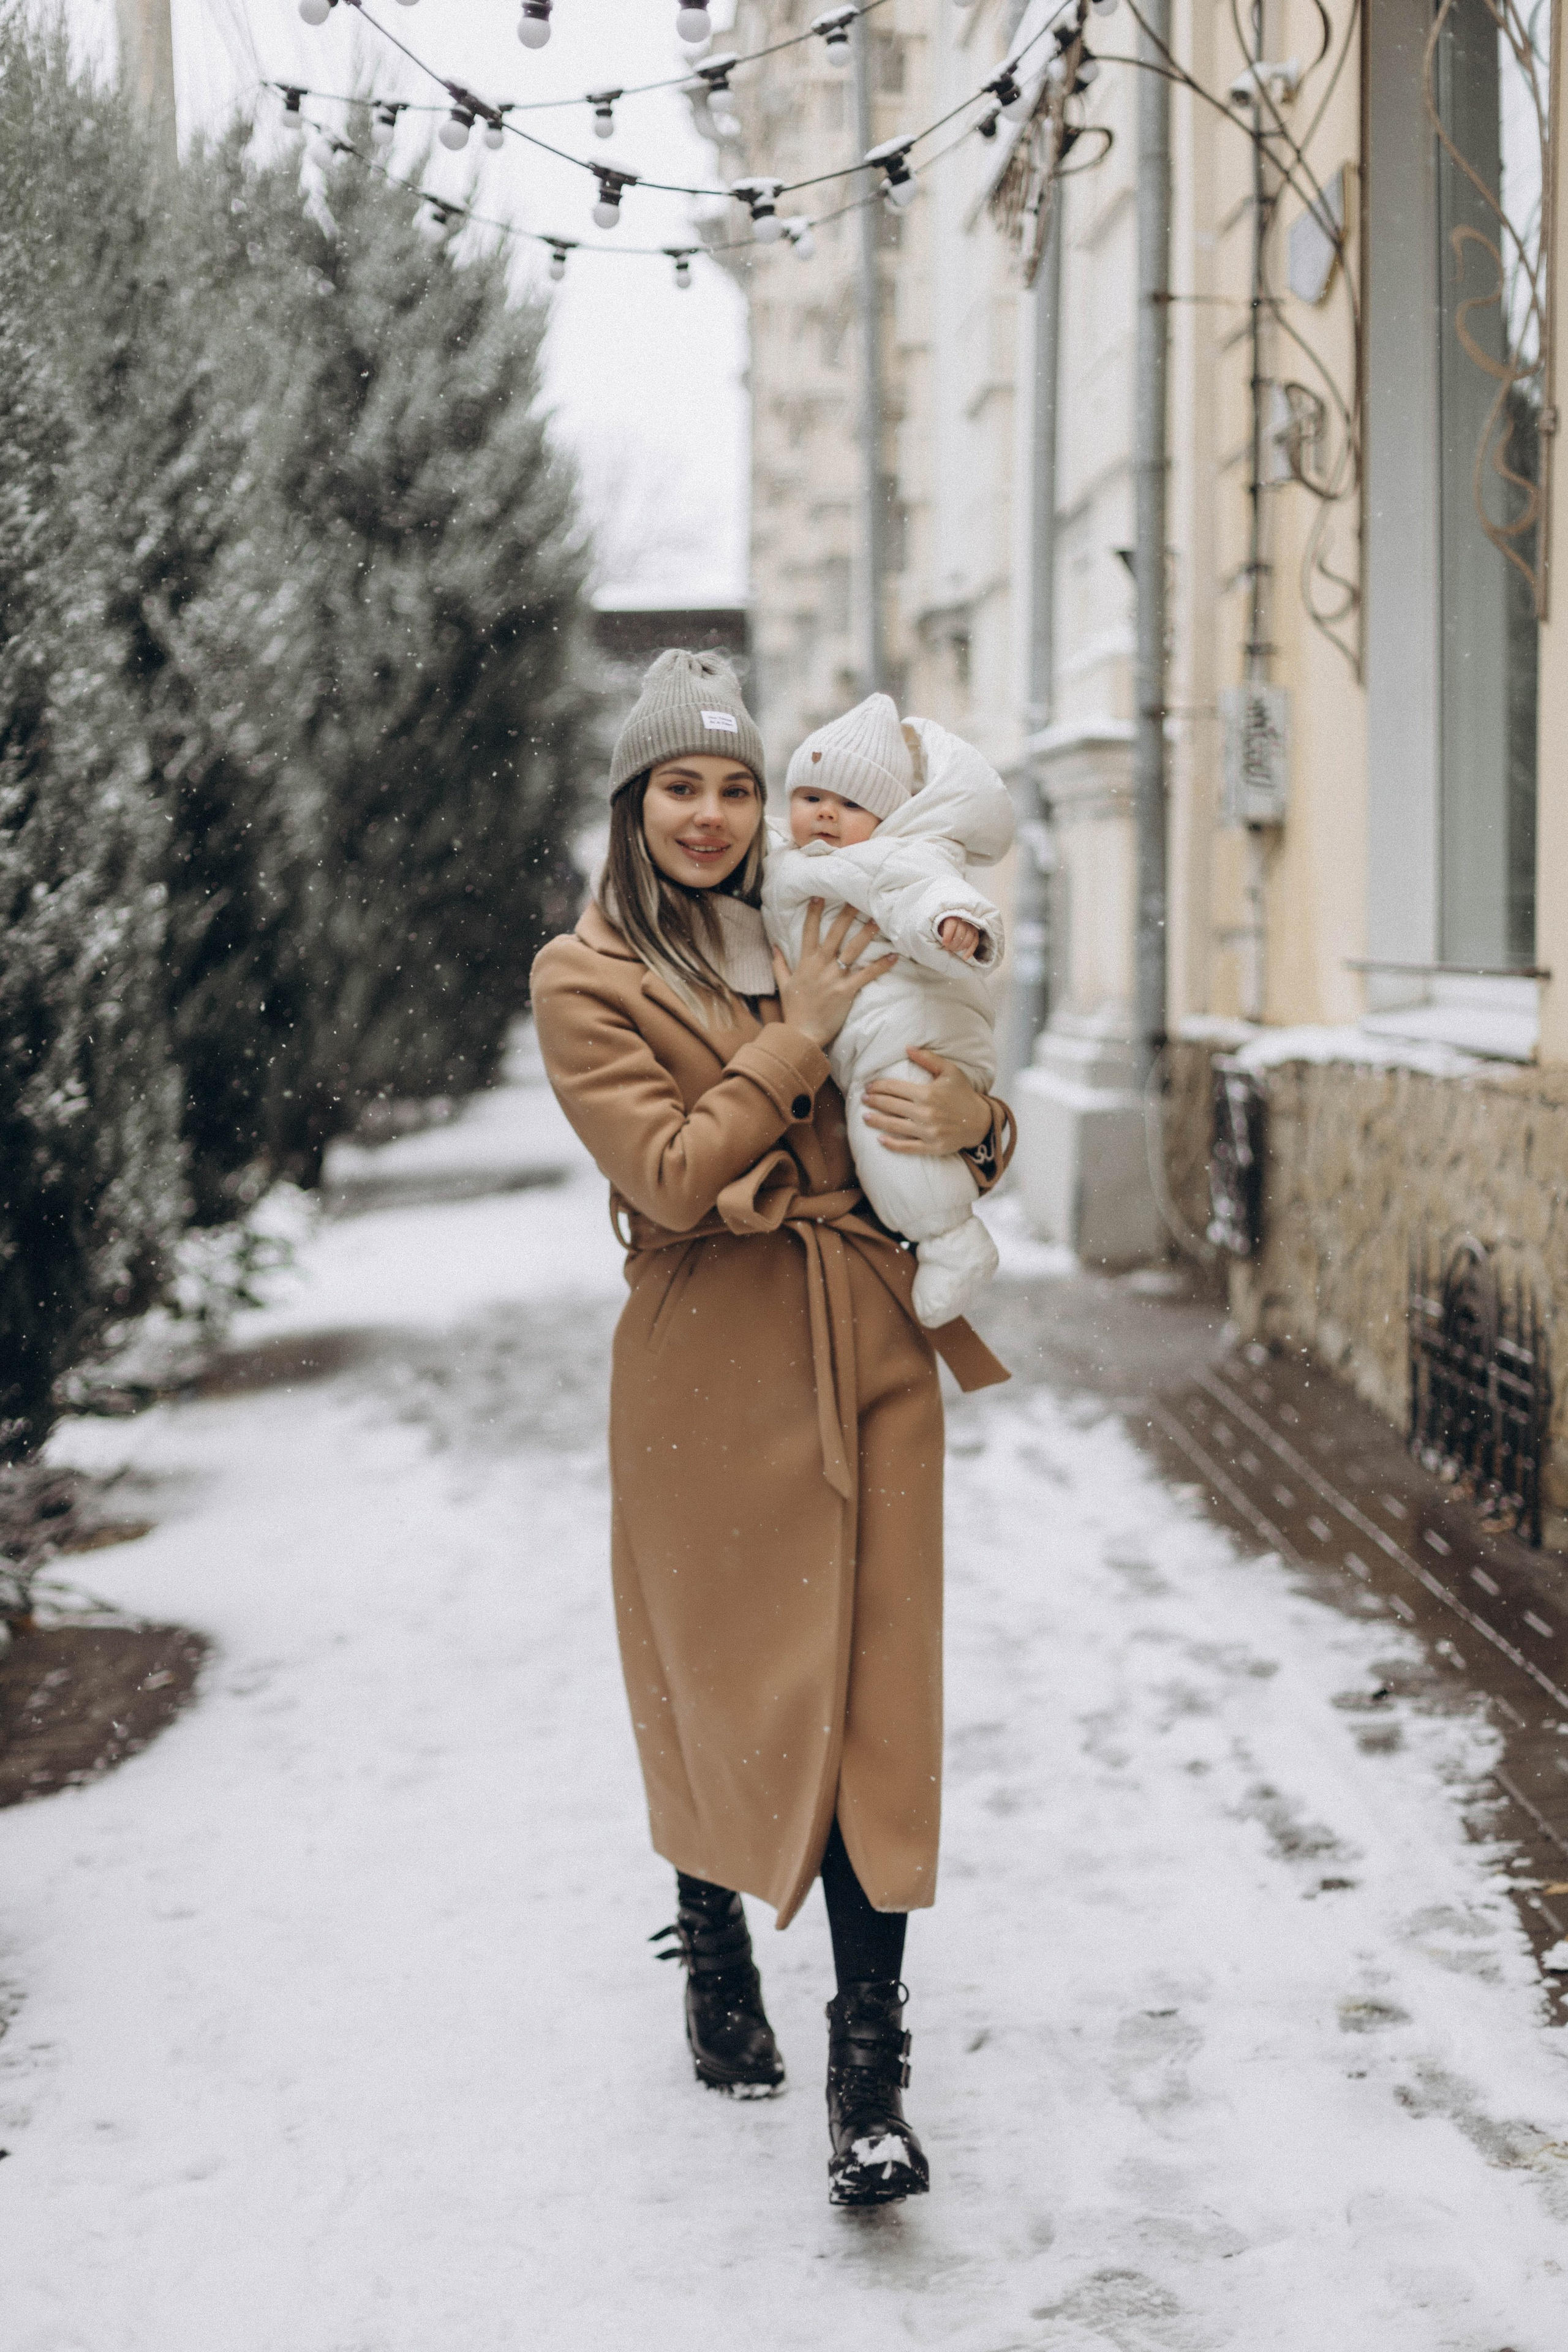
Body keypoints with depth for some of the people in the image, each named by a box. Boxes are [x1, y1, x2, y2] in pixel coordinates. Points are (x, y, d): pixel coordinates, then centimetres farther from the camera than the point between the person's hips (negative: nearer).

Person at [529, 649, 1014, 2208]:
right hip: (711, 1368, -3)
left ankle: (869, 2073, -1)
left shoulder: (815, 953, 13)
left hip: (870, 1355, 3)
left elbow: (960, 1114, 14)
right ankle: (714, 1960, 36)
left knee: (876, 1689, -3)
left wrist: (971, 1123, -9)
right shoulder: (586, 979, 0)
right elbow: (671, 1173, -12)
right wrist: (798, 1038, -12)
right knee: (720, 1681, 10)